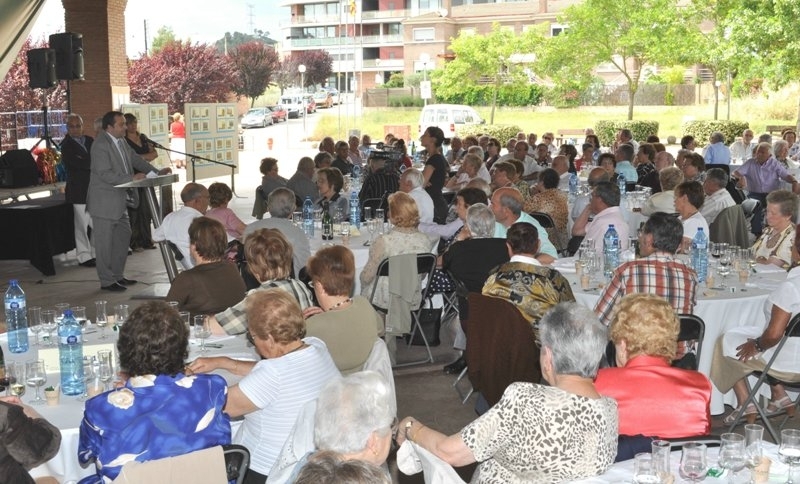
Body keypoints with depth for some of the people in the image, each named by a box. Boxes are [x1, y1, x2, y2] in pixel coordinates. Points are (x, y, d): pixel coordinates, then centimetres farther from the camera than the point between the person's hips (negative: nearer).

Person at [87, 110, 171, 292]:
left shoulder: (121, 142, 10)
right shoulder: (100, 145, -18)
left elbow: (136, 160, 20)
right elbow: (105, 174, -24)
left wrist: (157, 172, 9)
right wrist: (132, 178, -28)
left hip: (120, 201, 10)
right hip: (104, 202, -10)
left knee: (123, 236, 15)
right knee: (105, 241, -1)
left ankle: (118, 275, 26)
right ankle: (107, 281, 7)